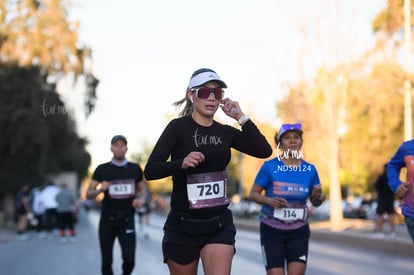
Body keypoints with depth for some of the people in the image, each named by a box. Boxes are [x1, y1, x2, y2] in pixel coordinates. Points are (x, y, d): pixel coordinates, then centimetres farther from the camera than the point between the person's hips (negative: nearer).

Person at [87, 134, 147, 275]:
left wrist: (141, 199, -3)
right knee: (107, 261, 3)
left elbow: (142, 189, 19)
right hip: (107, 221, 0)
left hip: (127, 221, 0)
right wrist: (100, 189, -19)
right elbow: (88, 194, 2)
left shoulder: (135, 168, 6)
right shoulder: (102, 169, 1)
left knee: (129, 260, -10)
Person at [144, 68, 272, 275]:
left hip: (219, 224, 3)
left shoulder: (226, 133, 7)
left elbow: (264, 150, -3)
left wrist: (241, 118, -5)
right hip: (183, 225, -2)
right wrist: (181, 163, -30)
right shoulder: (178, 127, -5)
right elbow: (150, 170, -13)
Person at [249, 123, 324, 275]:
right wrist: (269, 201, -22)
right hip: (272, 230, -2)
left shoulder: (310, 169, 1)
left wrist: (318, 196, -12)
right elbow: (253, 193, -3)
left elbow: (316, 203, 11)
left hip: (299, 232, 2)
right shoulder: (269, 166, -9)